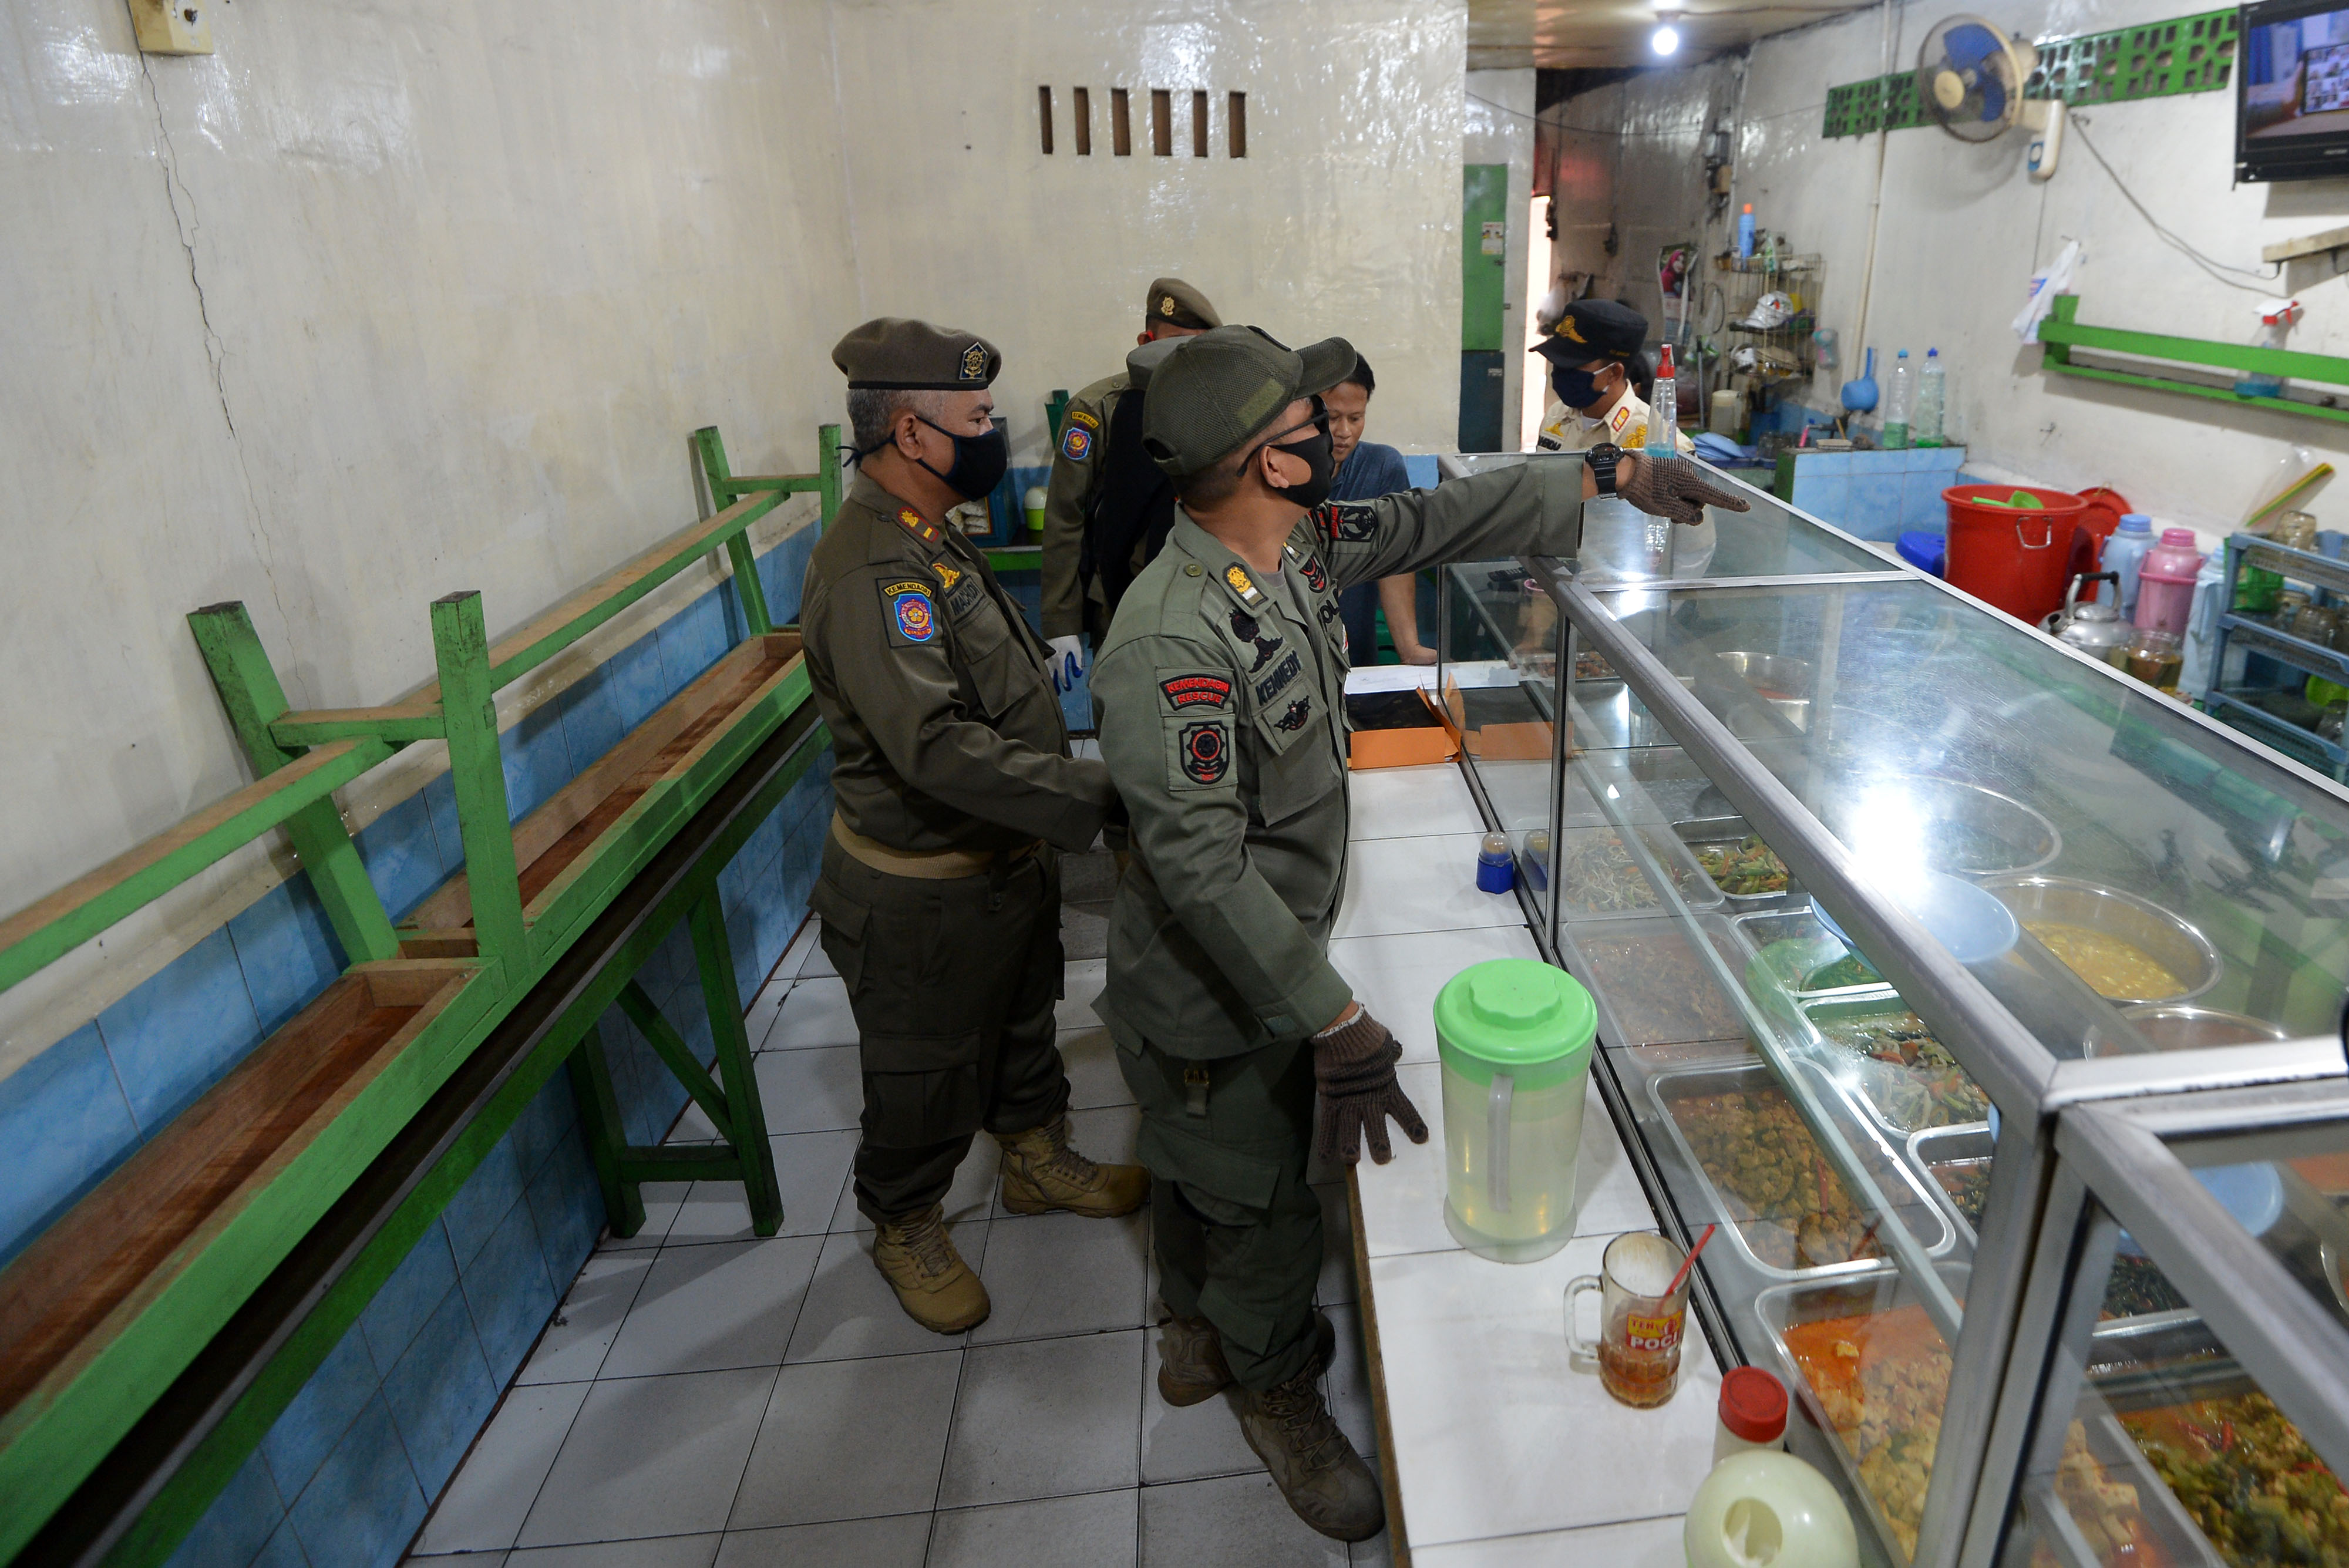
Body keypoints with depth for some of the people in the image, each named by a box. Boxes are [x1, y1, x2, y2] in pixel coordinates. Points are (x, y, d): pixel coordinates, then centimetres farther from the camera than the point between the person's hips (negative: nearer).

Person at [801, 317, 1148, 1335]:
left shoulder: (927, 537, 5)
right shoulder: (871, 572, -29)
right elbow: (937, 747, -38)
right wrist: (1096, 798, -37)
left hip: (1006, 861, 9)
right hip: (924, 896, -9)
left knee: (1023, 1023, 28)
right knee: (927, 1078, 13)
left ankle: (1037, 1157, 51)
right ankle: (906, 1227, 38)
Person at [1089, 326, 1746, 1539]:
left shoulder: (1298, 544, -6)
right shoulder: (1171, 644, -34)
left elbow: (1441, 520, 7)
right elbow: (1203, 866, -34)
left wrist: (1612, 473, 11)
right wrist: (1335, 1022, -32)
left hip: (1273, 952, 8)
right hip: (1209, 997, -8)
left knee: (1198, 1170, 29)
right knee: (1268, 1210, 12)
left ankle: (1197, 1339, 54)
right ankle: (1274, 1388, 42)